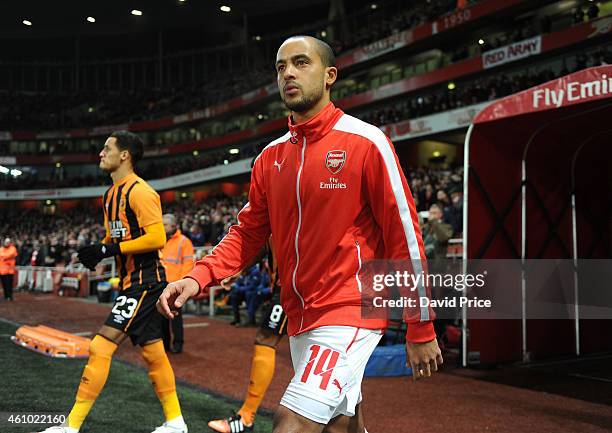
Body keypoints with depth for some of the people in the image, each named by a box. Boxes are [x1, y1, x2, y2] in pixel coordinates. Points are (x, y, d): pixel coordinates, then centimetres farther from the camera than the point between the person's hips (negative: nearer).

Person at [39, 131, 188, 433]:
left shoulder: (140, 191, -14)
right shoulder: (111, 194, 16)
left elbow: (156, 238, -22)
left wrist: (109, 250, -20)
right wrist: (96, 252, 4)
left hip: (144, 280, -10)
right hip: (131, 280, 10)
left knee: (101, 347, -11)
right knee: (152, 351, 14)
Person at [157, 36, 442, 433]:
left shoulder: (365, 141, -10)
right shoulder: (271, 156, 8)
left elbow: (404, 234, -10)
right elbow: (248, 233, 10)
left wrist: (421, 330, -8)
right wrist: (198, 278, -8)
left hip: (350, 311, -6)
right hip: (300, 319, 6)